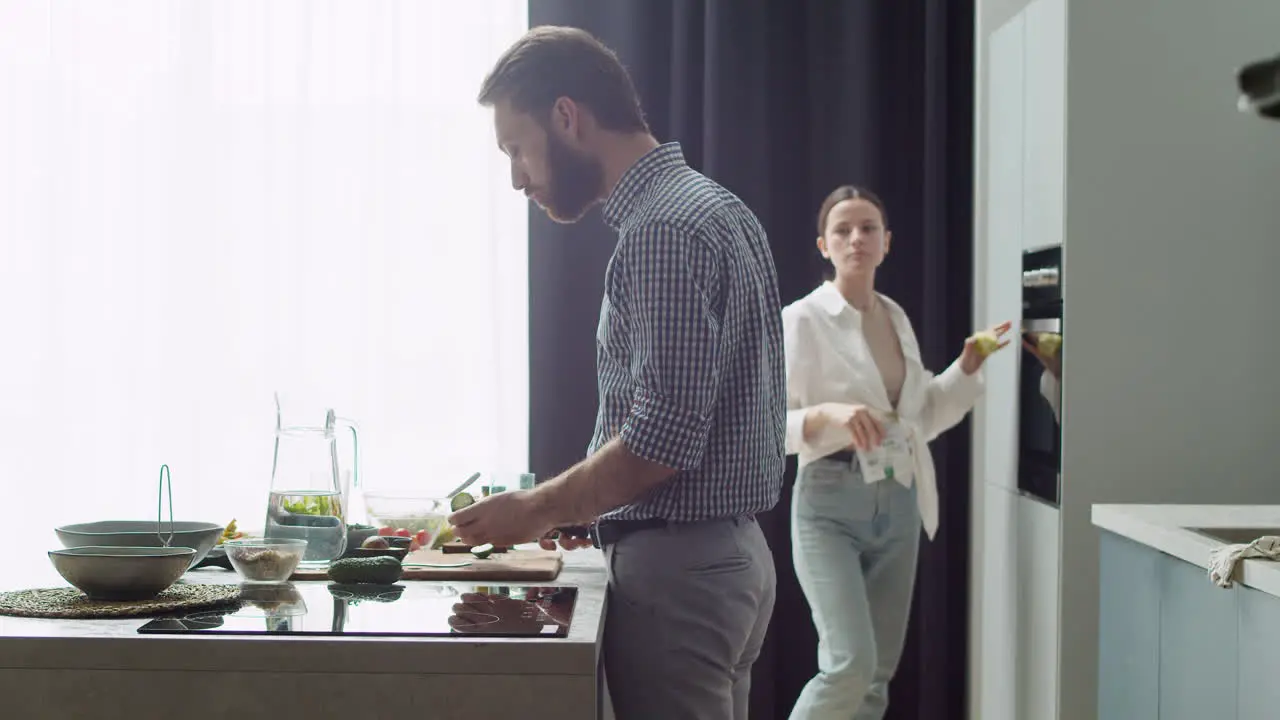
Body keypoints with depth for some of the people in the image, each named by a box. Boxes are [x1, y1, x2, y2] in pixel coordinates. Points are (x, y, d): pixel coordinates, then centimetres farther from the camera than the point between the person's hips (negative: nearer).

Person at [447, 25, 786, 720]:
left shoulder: (661, 230, -17)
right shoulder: (709, 206, 14)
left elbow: (662, 438, -23)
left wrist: (537, 509, -9)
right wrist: (568, 505, 14)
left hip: (678, 565, -10)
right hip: (726, 551, 10)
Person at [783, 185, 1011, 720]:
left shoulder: (897, 318, 12)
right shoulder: (803, 319, -8)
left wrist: (967, 368, 8)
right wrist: (828, 415, -29)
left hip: (898, 506, 7)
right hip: (831, 506, -7)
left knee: (877, 676, 8)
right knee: (850, 665, -20)